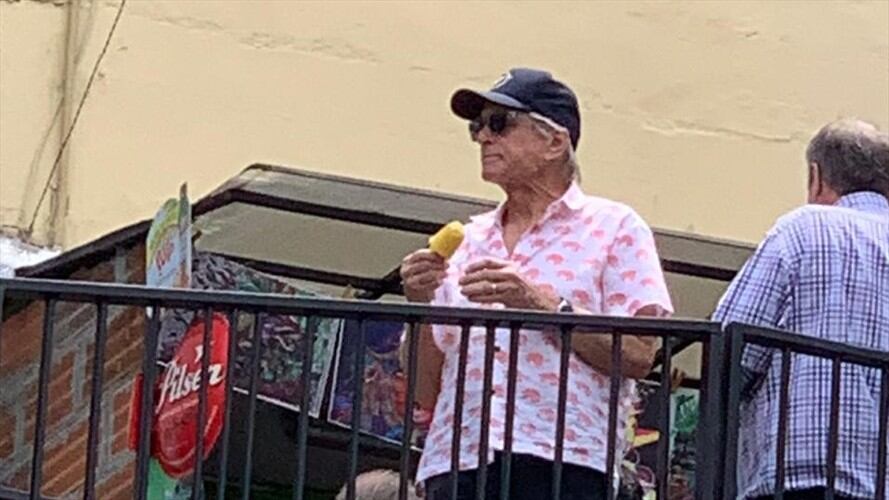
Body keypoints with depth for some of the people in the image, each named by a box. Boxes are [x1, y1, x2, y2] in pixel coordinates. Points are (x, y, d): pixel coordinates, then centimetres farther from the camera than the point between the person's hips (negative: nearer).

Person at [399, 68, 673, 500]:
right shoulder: (465, 244, 21)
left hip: (562, 460, -4)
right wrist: (420, 305, 2)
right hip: (454, 464, 4)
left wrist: (542, 303, -12)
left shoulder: (613, 229, 9)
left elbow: (638, 355, -5)